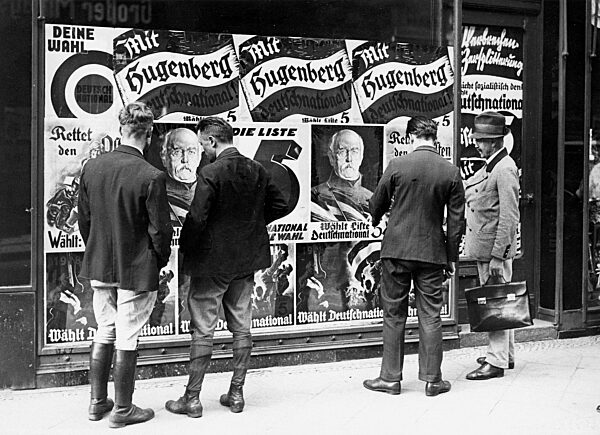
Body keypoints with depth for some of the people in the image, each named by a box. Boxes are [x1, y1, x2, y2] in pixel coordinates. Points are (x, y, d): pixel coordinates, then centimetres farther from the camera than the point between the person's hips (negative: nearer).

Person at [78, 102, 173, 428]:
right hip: (137, 270, -5)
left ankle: (98, 402, 30)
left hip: (99, 267, 5)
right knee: (127, 340, 7)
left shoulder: (91, 168, -3)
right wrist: (160, 262, 3)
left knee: (104, 333, 20)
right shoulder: (151, 177, -20)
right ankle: (122, 410, 20)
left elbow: (83, 219, 6)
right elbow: (160, 230, -15)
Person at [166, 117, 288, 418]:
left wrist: (185, 248, -6)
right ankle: (236, 393, 21)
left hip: (212, 261, -6)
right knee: (241, 327, 13)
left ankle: (192, 398, 11)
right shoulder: (257, 170, 2)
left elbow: (196, 218, -22)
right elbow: (280, 205, 9)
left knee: (203, 331, 3)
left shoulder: (210, 173, -18)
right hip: (246, 260, 6)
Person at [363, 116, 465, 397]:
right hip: (432, 252, 1)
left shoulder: (397, 166, -7)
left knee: (394, 315, 7)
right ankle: (432, 379, 14)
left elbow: (377, 205, 4)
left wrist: (376, 220, 28)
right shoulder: (451, 172, -2)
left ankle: (390, 378, 14)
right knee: (430, 317, 8)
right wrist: (452, 257, 10)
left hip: (396, 249, -1)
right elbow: (456, 219, 1)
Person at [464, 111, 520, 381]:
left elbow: (509, 216, -20)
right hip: (483, 247, 10)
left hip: (495, 248, -10)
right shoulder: (490, 167, 15)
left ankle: (497, 362, 3)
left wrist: (498, 255, -21)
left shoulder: (505, 169, -15)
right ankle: (506, 354, 28)